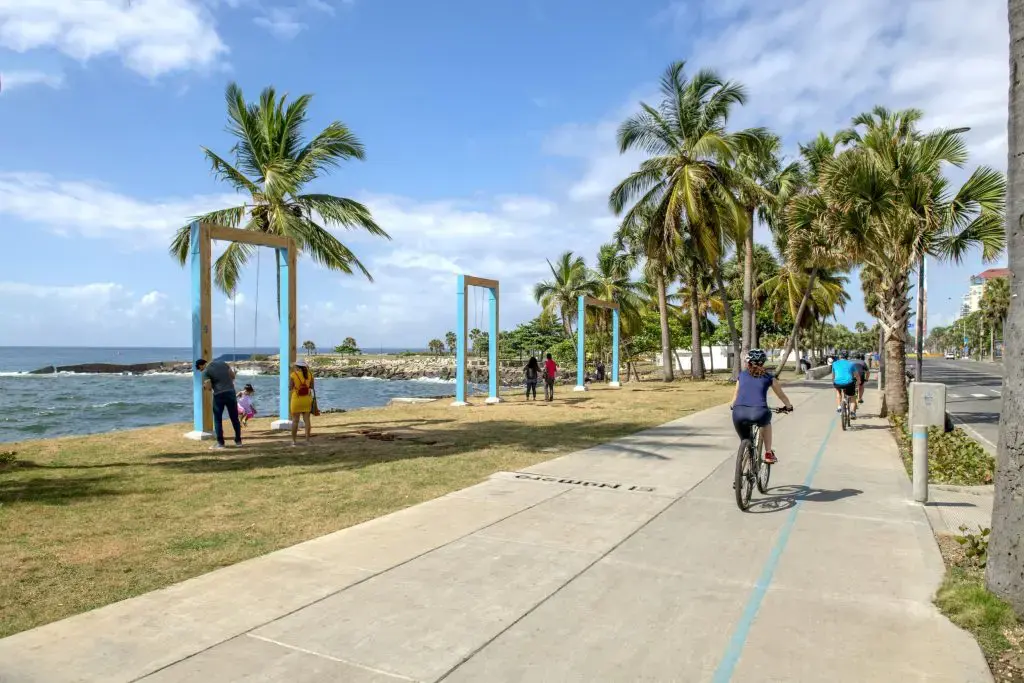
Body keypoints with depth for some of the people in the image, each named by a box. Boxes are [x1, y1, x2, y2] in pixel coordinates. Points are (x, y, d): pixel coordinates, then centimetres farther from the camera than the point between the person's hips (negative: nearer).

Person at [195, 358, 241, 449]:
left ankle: (220, 443, 7)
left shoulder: (205, 371, -5)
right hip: (231, 392, 5)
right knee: (234, 418, 11)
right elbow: (233, 375, 12)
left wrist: (206, 385, 10)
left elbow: (209, 387, -11)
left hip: (219, 395, -5)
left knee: (218, 419, 8)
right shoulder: (221, 362, 10)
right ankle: (238, 441, 17)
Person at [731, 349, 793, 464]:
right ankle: (769, 454, 37)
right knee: (766, 422, 37)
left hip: (739, 414, 0)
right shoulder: (768, 377, 18)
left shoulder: (742, 375, 22)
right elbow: (781, 395, 29)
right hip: (759, 413, 0)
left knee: (745, 442, 27)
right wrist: (789, 406, 48)